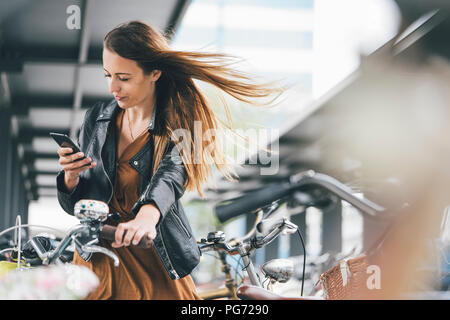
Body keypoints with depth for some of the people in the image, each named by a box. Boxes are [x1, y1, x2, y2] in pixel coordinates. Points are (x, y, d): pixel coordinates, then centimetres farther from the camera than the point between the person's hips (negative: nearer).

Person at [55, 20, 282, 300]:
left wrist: (146, 217, -51)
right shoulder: (97, 118, 6)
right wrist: (71, 177, -16)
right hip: (97, 262, 3)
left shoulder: (179, 125, -7)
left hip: (157, 269, -3)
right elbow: (74, 206, 8)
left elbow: (170, 177, -29)